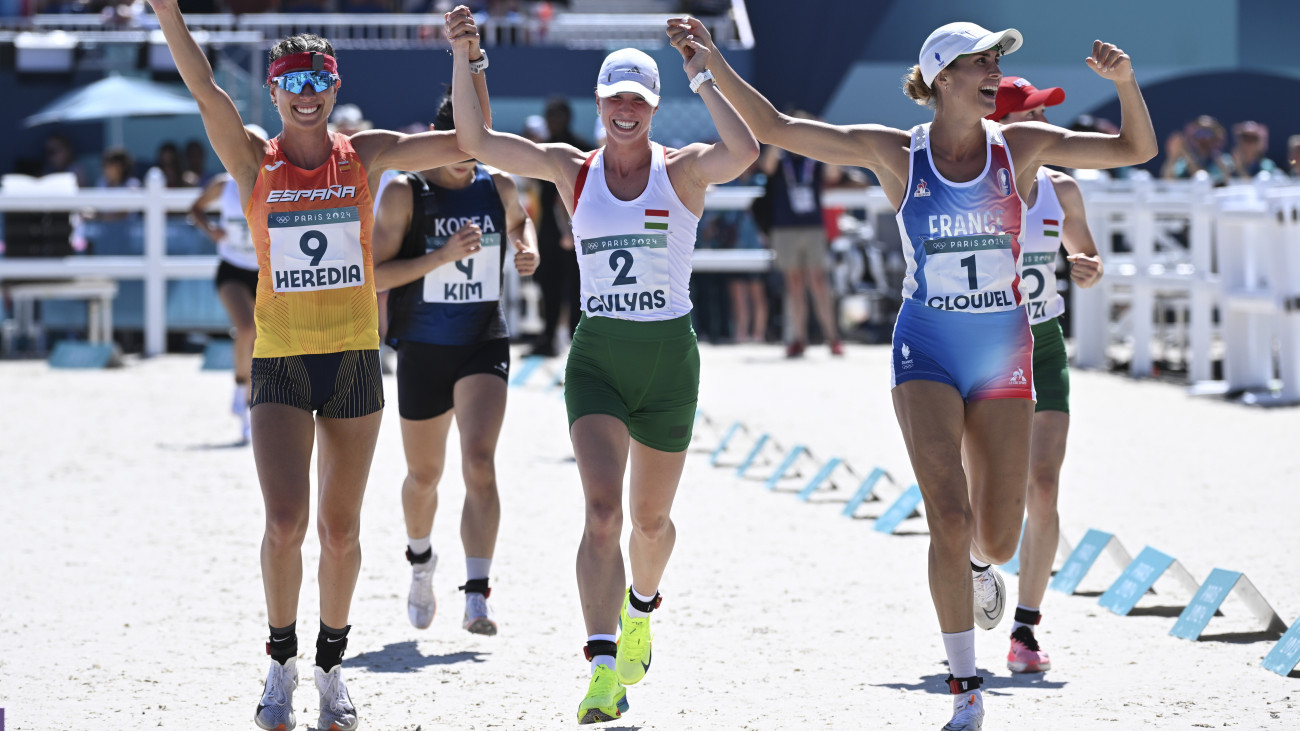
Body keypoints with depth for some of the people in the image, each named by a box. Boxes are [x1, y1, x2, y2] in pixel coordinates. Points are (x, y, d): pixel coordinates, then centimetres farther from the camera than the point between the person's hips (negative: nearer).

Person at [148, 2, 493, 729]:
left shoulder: (365, 156, 3)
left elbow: (468, 143, 1)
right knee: (286, 524, -13)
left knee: (341, 529, 8)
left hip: (355, 360, 2)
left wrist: (471, 61, -12)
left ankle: (332, 666, 26)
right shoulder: (256, 162, -1)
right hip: (281, 363, -2)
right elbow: (206, 90, -15)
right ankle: (282, 662, 8)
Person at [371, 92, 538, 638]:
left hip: (484, 346, 1)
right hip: (422, 350, -1)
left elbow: (518, 221, 27)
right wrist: (442, 256, -24)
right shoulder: (404, 193, -9)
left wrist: (529, 249, 4)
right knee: (424, 475, 15)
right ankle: (420, 561, 46)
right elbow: (373, 274, -14)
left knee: (479, 463, -19)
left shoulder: (498, 187, 2)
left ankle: (477, 594, -24)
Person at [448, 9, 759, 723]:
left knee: (650, 518, 14)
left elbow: (744, 151, -25)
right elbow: (476, 140, -3)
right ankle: (603, 670, -24)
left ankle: (640, 607, 47)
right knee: (602, 510, -17)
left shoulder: (683, 170, -3)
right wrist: (463, 60, -13)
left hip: (669, 356, 0)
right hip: (596, 357, 0)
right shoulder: (573, 169, 3)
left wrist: (702, 77, -20)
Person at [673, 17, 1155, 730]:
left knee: (996, 539, 4)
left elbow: (1137, 149, 0)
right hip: (925, 351, -2)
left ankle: (977, 565, 45)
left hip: (1003, 352, 2)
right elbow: (774, 128, -2)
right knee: (949, 518, -17)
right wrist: (711, 60, -10)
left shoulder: (1020, 147, 0)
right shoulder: (895, 154, -3)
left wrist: (1124, 81, -18)